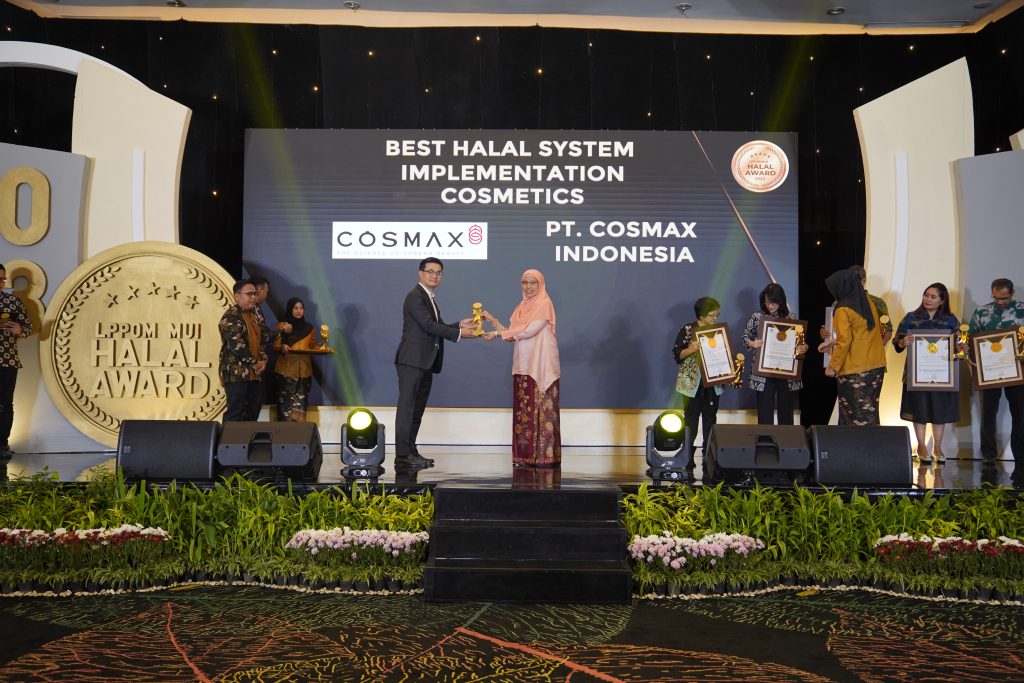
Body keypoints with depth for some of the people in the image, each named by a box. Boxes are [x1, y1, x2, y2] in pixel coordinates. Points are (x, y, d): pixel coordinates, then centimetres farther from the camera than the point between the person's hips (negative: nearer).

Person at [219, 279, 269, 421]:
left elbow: (261, 339, 21)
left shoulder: (252, 316, 19)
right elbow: (236, 344, -19)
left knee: (253, 410, 9)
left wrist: (263, 360, 3)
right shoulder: (231, 316, -10)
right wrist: (254, 362, -13)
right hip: (236, 372, -9)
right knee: (235, 412, -9)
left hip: (253, 373, 9)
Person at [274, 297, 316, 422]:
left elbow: (313, 346, 16)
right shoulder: (283, 325, 4)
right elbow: (276, 346, -1)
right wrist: (282, 347, -22)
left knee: (300, 402, -3)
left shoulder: (309, 328, 14)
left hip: (304, 369, 3)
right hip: (286, 369, -3)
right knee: (286, 401, -10)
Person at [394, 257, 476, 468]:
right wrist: (458, 333, -11)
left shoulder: (430, 298, 21)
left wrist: (460, 324, 6)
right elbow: (429, 326, -17)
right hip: (412, 360, -10)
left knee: (417, 409, 11)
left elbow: (438, 328, 20)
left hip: (426, 363, 10)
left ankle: (411, 451, 16)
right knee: (407, 407, -9)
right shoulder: (415, 296, -9)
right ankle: (402, 455, -9)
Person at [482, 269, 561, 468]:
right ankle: (525, 456, 8)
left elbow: (529, 330, -14)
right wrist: (494, 321, 2)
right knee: (523, 411, 4)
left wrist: (498, 333, -10)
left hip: (541, 367, -7)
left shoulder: (544, 304, -5)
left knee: (542, 410, -6)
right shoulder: (521, 307, 17)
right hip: (523, 367, 7)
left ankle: (545, 456, -4)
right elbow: (512, 335, 13)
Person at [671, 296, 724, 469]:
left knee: (710, 421, 7)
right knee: (691, 422, -2)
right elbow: (676, 355, -8)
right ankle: (688, 461, 4)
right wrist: (690, 349, -25)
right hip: (692, 383, -4)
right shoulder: (687, 331, -5)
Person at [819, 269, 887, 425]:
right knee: (869, 412, 11)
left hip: (854, 371, -7)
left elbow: (844, 341, -16)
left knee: (854, 416, 0)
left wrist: (832, 367, -7)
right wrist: (831, 343, 26)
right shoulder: (868, 302, 10)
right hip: (876, 365, 7)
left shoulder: (843, 310, -13)